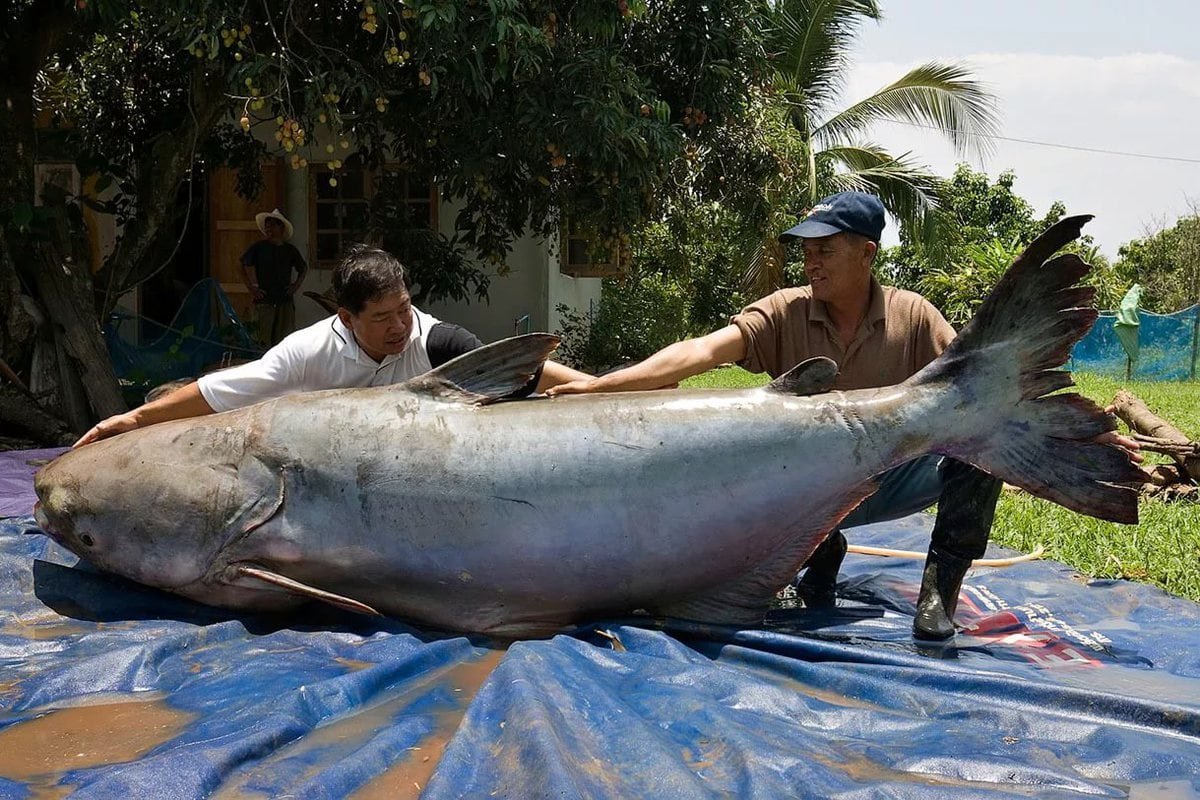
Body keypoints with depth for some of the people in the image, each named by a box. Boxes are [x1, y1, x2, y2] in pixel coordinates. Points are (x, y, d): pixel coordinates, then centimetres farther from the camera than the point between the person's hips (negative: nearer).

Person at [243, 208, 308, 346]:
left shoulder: (290, 250, 11)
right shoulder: (258, 247, 2)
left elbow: (303, 268, 26)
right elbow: (244, 267, 4)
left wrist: (297, 284, 14)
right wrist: (251, 287, -3)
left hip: (285, 302, 3)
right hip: (264, 301, -3)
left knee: (283, 340, 3)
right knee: (264, 340, -8)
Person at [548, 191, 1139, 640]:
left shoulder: (912, 315, -6)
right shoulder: (784, 314, -9)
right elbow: (701, 352, -22)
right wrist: (601, 385, -36)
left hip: (891, 479, 0)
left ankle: (939, 588, -12)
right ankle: (819, 553, 1)